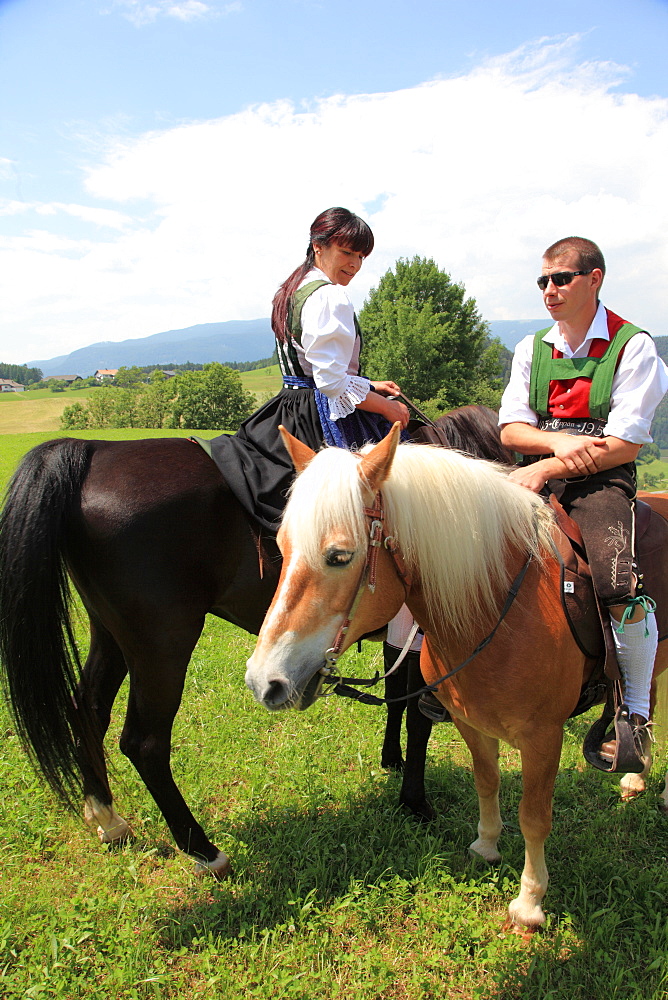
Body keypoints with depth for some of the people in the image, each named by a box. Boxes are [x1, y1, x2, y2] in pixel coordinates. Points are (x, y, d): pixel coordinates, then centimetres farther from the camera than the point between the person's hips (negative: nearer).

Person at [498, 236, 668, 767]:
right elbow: (511, 429, 7)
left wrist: (544, 469, -18)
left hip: (602, 478, -4)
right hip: (537, 471, 5)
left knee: (620, 590, -27)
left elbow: (624, 444, -10)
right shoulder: (532, 348, 15)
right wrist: (558, 440, -14)